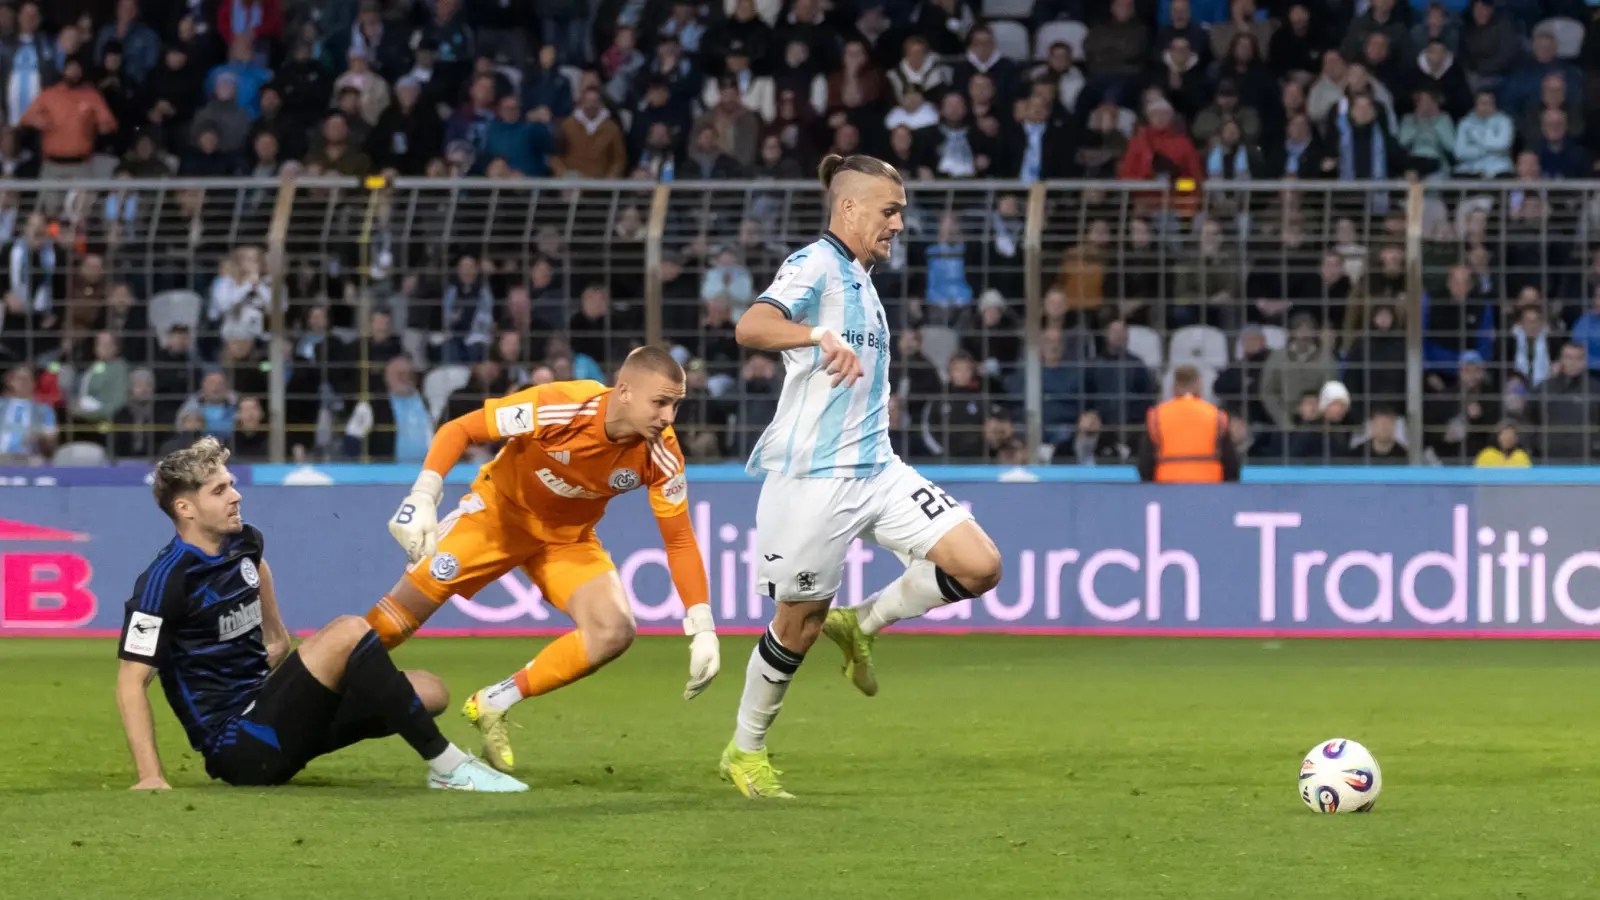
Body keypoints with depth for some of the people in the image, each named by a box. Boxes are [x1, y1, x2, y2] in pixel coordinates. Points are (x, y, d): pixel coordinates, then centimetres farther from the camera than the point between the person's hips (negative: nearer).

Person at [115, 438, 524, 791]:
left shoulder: (242, 542, 8)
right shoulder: (166, 581, -16)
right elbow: (132, 681, -17)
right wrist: (150, 776, -25)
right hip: (237, 748, -9)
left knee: (429, 692, -2)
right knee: (348, 632, -27)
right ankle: (447, 767, -22)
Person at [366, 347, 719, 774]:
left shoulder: (661, 455, -22)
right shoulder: (557, 407, -34)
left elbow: (680, 540, -11)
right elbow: (458, 430, -25)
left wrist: (702, 627, -17)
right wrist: (424, 495, -39)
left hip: (570, 539, 3)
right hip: (501, 513, -3)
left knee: (614, 633, -19)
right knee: (410, 602, -11)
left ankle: (492, 706, -5)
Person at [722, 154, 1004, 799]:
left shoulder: (860, 279, 17)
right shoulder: (815, 266, -10)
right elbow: (751, 328, -31)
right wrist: (822, 336, -46)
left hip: (877, 468, 8)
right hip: (814, 475, -8)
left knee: (979, 566, -7)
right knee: (801, 623, 2)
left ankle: (860, 625, 13)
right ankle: (744, 751, 21)